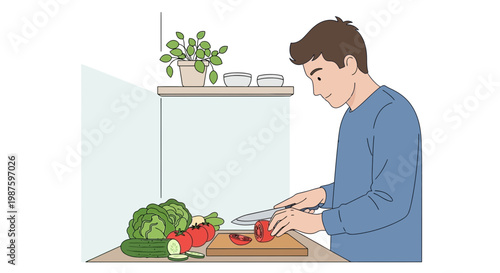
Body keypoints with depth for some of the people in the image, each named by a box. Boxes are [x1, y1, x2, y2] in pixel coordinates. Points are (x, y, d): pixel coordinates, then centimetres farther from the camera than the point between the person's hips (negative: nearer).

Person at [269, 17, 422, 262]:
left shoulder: (394, 114, -17)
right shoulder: (351, 116, 11)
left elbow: (391, 202, -22)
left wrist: (319, 221, -20)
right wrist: (324, 195, 3)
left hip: (387, 256, -7)